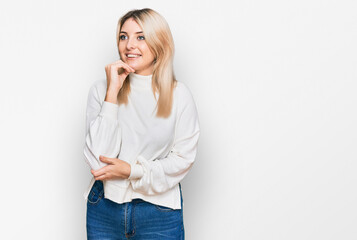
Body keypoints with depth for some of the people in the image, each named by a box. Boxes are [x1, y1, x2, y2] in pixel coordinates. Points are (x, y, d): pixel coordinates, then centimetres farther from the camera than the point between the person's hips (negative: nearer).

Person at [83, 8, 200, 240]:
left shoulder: (178, 94, -5)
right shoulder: (101, 89, -4)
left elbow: (183, 159, -5)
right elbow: (98, 158, -13)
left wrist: (132, 170, -15)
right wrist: (113, 92, -15)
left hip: (159, 210, -1)